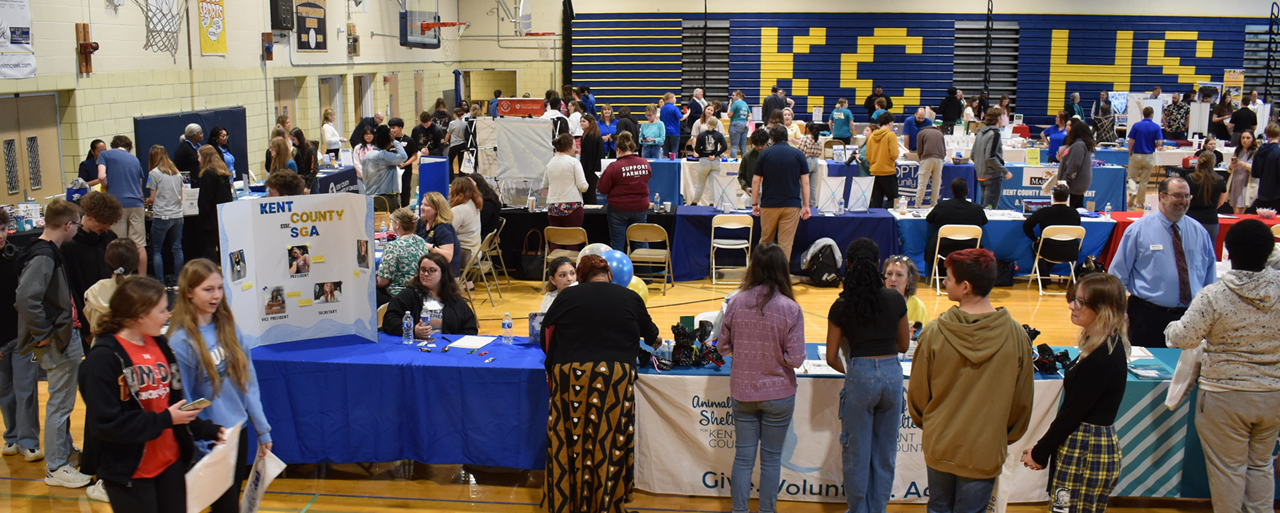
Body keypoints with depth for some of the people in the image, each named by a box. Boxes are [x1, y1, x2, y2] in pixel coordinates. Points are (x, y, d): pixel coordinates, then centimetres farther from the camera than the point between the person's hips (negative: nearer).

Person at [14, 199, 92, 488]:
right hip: (57, 342, -10)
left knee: (63, 399, 23)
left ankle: (64, 448, 38)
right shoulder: (43, 256, -22)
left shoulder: (48, 252, 8)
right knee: (60, 402, 0)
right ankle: (56, 467, 10)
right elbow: (25, 299, -32)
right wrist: (42, 333, -23)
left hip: (65, 337, 10)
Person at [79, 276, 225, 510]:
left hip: (171, 464, 7)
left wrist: (209, 430, 3)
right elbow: (106, 424, -19)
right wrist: (164, 420, -19)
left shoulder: (160, 344, 6)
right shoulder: (103, 357, -15)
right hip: (130, 473, -6)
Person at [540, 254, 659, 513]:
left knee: (569, 443, 9)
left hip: (569, 376, 1)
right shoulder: (630, 298, 10)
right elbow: (651, 335, 25)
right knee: (609, 444, 7)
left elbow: (546, 336, 13)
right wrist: (654, 340, 48)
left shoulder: (566, 296, 9)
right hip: (615, 378, 0)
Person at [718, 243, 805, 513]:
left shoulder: (736, 303, -9)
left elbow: (723, 346, 0)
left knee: (743, 456, 13)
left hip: (742, 392, 2)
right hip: (778, 392, -2)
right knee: (771, 458, 12)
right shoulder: (790, 309, -16)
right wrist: (775, 351, 5)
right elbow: (795, 359, -15)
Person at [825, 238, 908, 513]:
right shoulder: (895, 299, 0)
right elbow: (904, 344, 12)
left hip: (860, 377, -3)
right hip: (893, 374, 3)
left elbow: (832, 357, -1)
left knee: (857, 452, 11)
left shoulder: (841, 307, -6)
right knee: (885, 450, 16)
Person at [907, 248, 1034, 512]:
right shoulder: (1016, 335, -14)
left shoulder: (934, 332, -16)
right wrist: (1007, 437, 16)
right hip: (985, 450, 0)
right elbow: (1022, 399, -2)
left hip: (940, 444, 0)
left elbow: (917, 392, -4)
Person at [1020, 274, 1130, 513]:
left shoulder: (1102, 357, -21)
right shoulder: (1109, 345, 9)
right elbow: (1074, 407, 13)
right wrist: (1043, 447, 14)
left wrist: (1040, 452, -6)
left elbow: (1073, 412, -17)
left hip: (1086, 452, -9)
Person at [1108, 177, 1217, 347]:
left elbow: (1210, 276, 15)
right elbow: (1118, 273, 0)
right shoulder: (1138, 229, -2)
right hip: (1147, 315, -3)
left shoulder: (1199, 232, 7)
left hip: (1190, 317, 3)